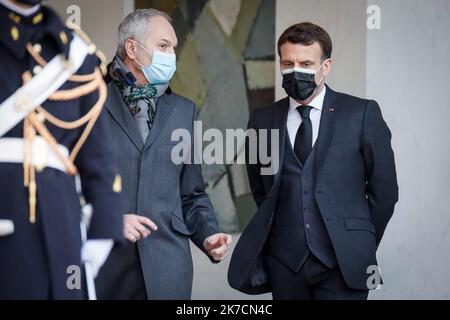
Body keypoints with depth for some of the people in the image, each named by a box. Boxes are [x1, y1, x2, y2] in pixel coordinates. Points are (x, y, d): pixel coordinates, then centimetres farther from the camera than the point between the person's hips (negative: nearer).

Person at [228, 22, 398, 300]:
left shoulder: (362, 113, -1)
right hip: (284, 263, 3)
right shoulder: (263, 120, 8)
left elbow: (384, 190, 4)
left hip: (342, 263, -3)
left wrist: (362, 246, 8)